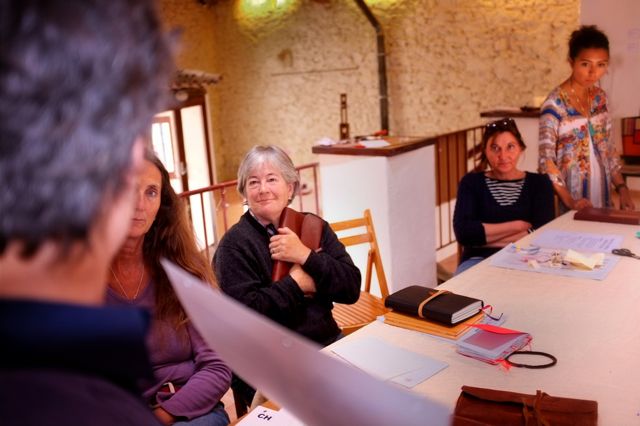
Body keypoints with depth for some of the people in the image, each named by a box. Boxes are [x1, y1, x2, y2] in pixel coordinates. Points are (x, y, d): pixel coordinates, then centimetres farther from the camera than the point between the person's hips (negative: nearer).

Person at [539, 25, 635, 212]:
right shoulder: (555, 103, -15)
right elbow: (546, 159, -18)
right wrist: (569, 201, -24)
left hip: (603, 195, 6)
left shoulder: (600, 97, 5)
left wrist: (622, 187, 3)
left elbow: (608, 148, 11)